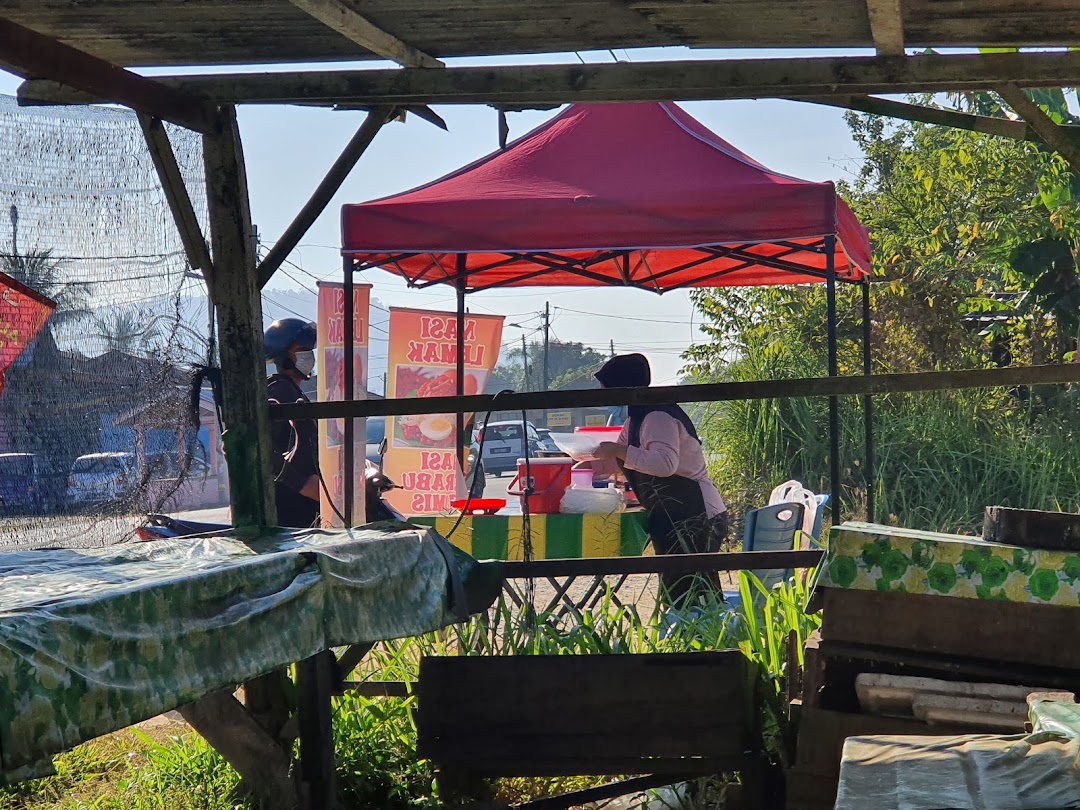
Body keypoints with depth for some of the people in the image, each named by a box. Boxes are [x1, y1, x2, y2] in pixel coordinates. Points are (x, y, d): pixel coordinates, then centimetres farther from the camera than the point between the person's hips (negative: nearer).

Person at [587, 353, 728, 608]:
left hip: (695, 521, -11)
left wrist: (619, 451, -26)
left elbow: (666, 463, -31)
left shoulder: (658, 417, -16)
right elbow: (615, 463, 28)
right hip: (672, 521, 11)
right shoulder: (636, 420, 17)